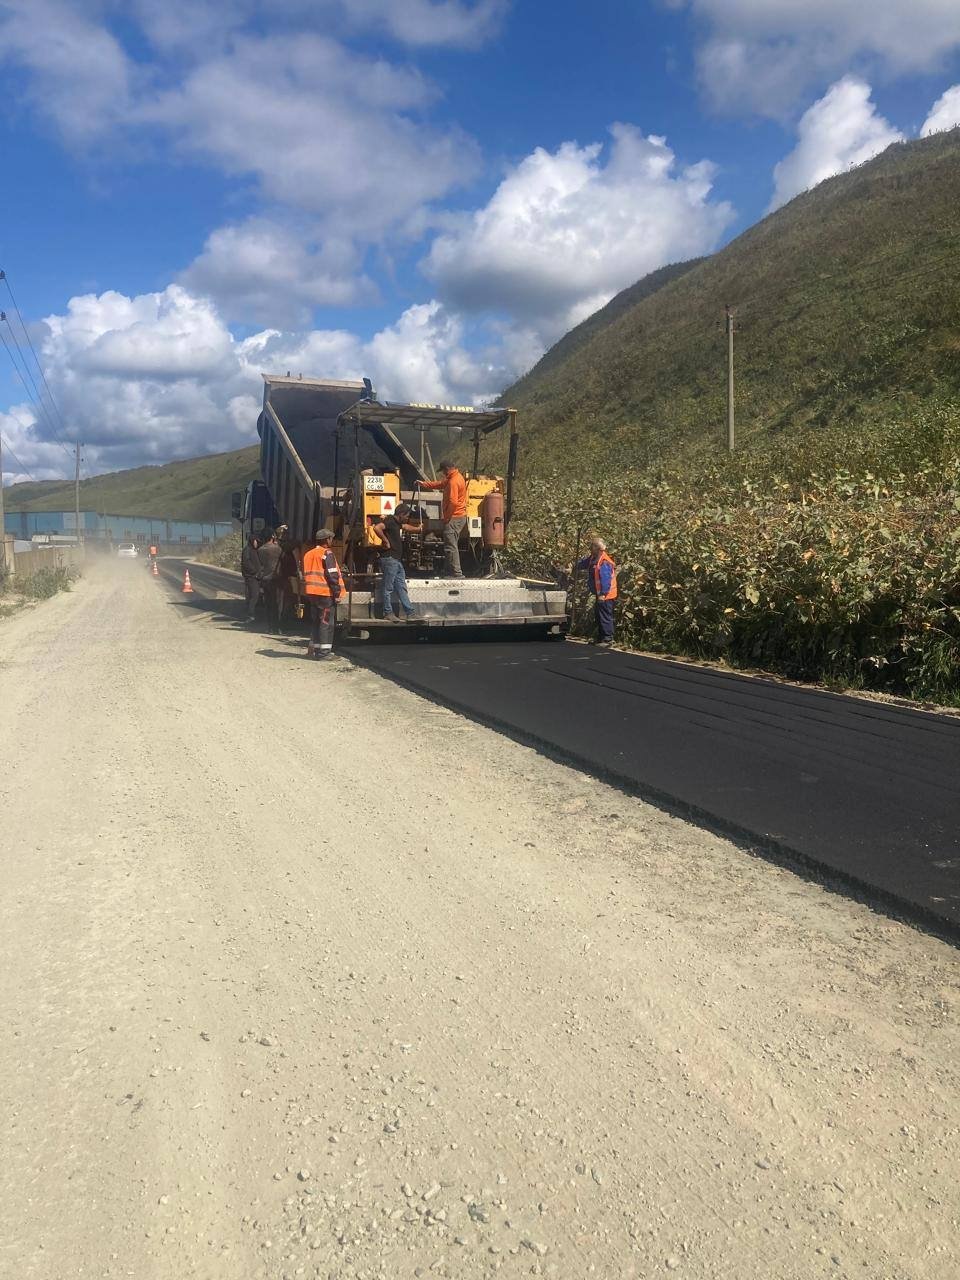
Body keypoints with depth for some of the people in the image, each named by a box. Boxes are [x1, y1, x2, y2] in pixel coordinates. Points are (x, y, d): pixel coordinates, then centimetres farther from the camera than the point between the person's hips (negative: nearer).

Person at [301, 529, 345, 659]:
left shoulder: (309, 554, 15)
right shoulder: (327, 553, -10)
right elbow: (332, 575, -15)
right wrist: (337, 592, -13)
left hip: (312, 593, 8)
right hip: (326, 593, -8)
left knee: (315, 621, 16)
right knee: (326, 622, -4)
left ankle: (313, 648, 19)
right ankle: (323, 651, -5)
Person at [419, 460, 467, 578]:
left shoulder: (453, 482, -18)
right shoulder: (456, 477, 14)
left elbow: (453, 502, -25)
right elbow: (440, 484, 26)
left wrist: (446, 518, -16)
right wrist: (424, 484, 24)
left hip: (454, 518, -11)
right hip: (460, 517, 11)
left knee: (450, 547, -8)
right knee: (452, 546, 16)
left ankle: (457, 573, -9)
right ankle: (455, 572, 19)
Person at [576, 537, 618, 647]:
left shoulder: (604, 562, -21)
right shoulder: (593, 559, 9)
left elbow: (606, 580, -25)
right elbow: (581, 565, 23)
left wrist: (603, 594, -26)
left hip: (605, 595, -11)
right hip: (599, 594, 11)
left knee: (605, 617, -7)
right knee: (598, 617, 17)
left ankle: (608, 640, -2)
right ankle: (600, 639, 26)